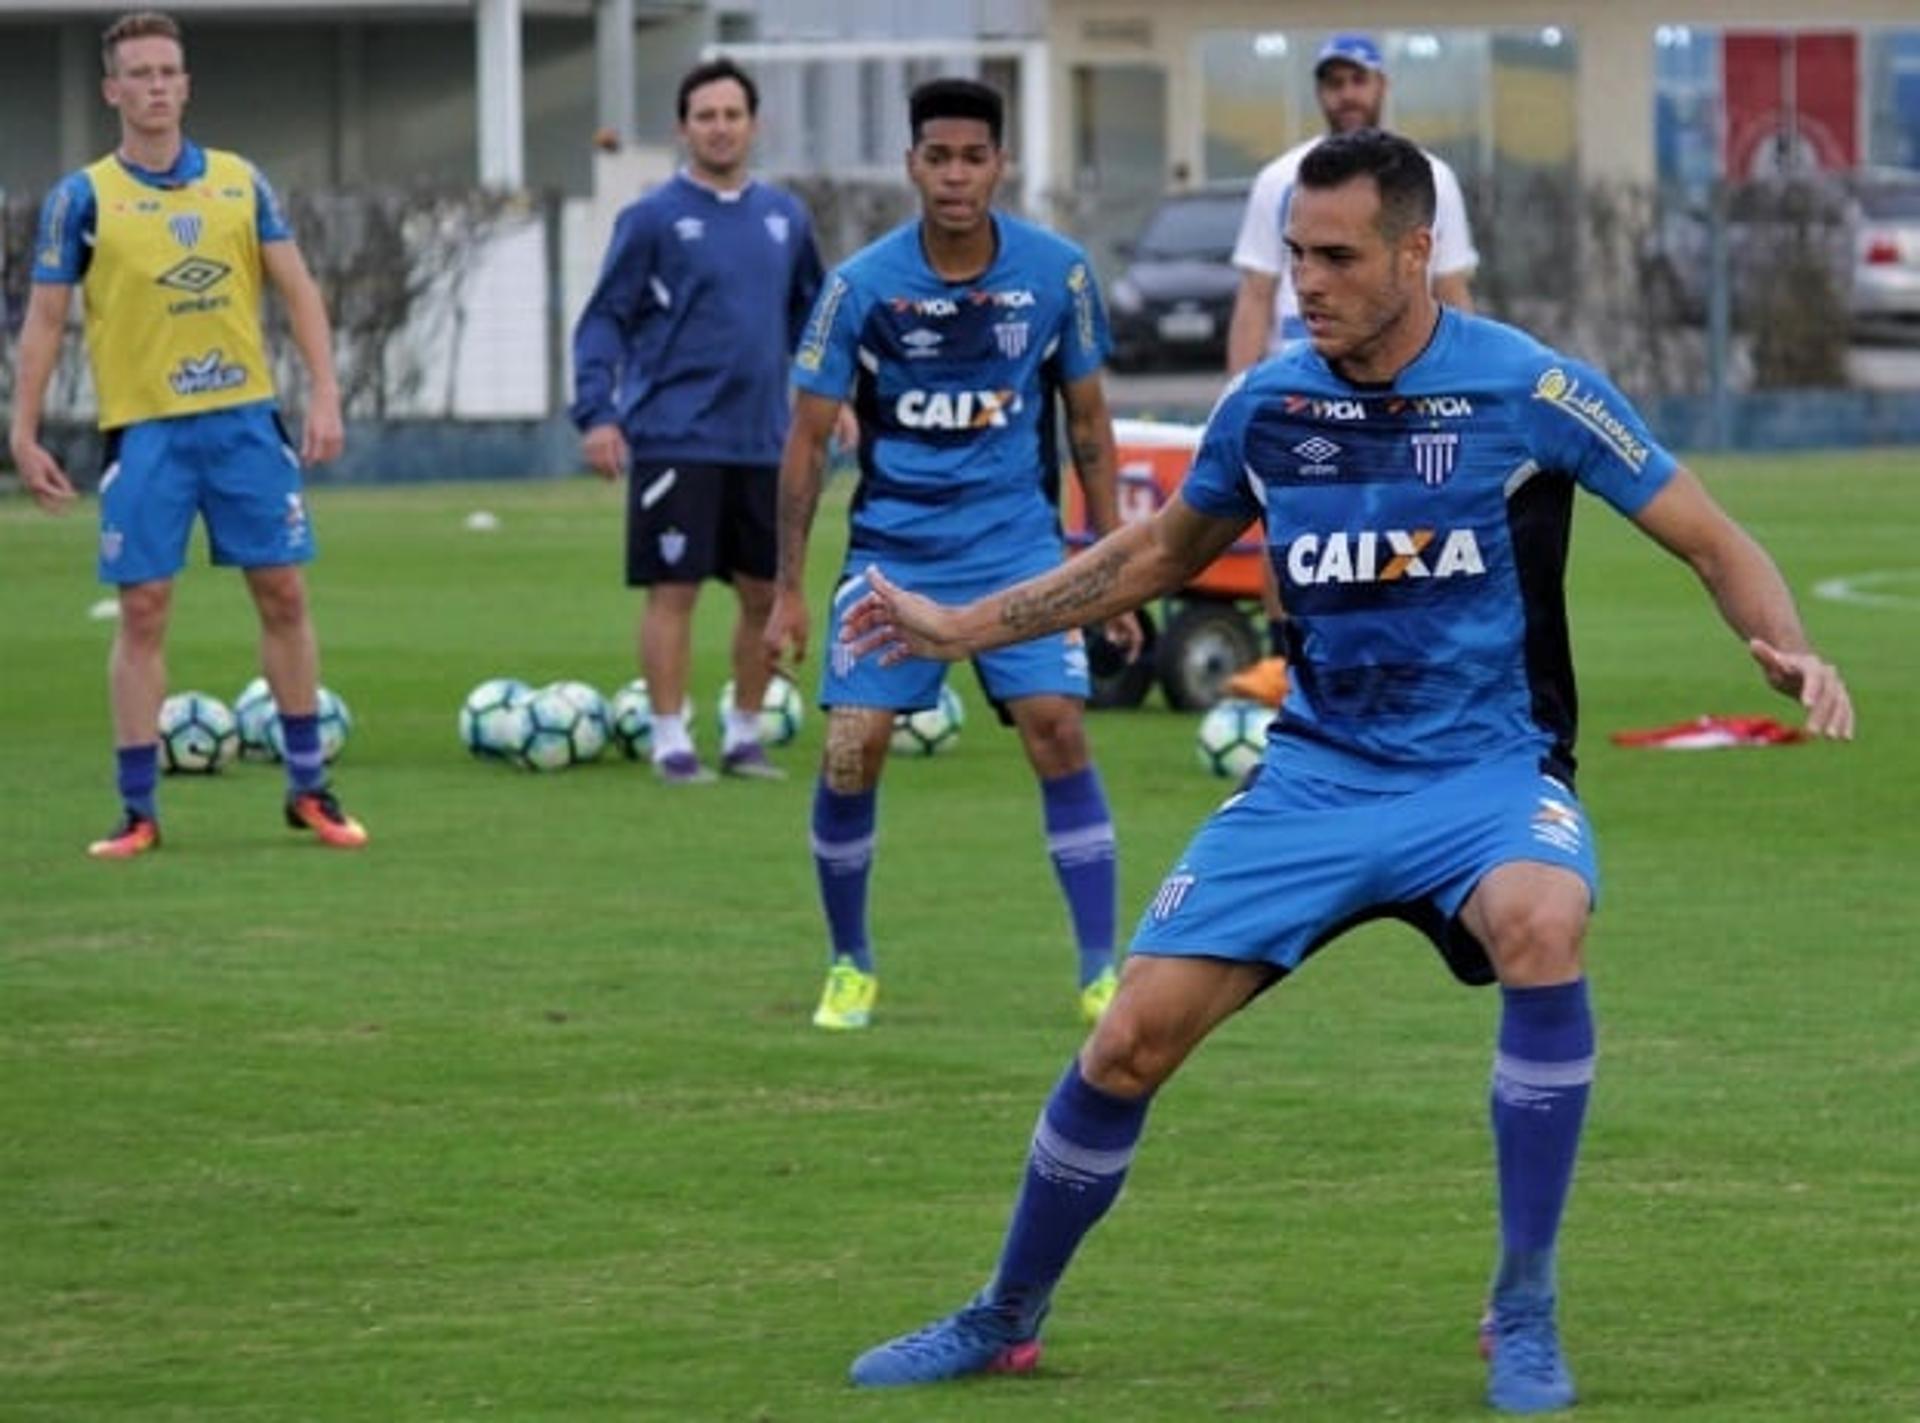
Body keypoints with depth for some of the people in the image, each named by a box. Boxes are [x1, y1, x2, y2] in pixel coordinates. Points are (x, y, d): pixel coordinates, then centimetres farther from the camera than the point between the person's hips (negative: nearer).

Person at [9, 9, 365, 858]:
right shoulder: (82, 198, 0)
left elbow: (297, 292, 8)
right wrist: (25, 435, -3)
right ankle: (137, 811, 3)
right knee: (143, 611, -3)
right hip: (144, 429, -2)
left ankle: (310, 788, 15)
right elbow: (45, 318, 2)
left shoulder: (240, 182, 6)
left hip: (245, 417, 2)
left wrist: (324, 396, -1)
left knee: (283, 595, 4)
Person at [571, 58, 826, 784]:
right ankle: (671, 742, 3)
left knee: (765, 593, 8)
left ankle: (744, 735, 21)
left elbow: (809, 314, 21)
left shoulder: (785, 217, 10)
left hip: (763, 442, 5)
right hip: (675, 442, -5)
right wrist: (596, 412, -15)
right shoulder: (653, 219, -4)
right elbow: (604, 322, -4)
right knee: (673, 590, -4)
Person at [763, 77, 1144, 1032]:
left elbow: (1087, 422, 7)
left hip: (1017, 541, 0)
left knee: (1057, 729, -15)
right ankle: (849, 967, 12)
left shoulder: (1057, 274, -4)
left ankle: (1101, 972, -6)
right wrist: (787, 590, -3)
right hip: (893, 548, 0)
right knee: (851, 749, -10)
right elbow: (808, 439, -1)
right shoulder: (861, 285, -8)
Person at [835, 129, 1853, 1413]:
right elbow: (1159, 552, 21)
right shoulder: (1266, 405, 1)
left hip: (1491, 766, -4)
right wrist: (964, 626, 15)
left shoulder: (1530, 389, -11)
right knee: (1134, 1034, -6)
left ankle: (1526, 1315, -21)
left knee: (1540, 927, -37)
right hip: (1319, 772, 4)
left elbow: (1712, 541, -4)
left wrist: (1785, 646, -25)